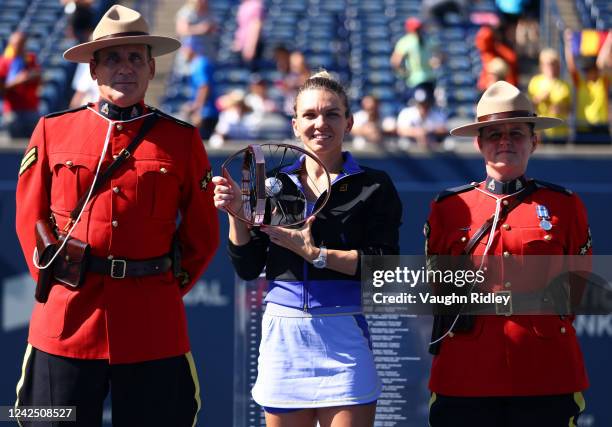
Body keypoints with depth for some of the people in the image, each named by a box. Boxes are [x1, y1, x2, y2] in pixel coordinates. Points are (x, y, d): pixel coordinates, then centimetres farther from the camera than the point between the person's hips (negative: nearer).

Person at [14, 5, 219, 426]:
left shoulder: (183, 140, 6)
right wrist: (54, 279, 8)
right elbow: (30, 219, 14)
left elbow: (202, 234, 12)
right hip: (66, 324, 0)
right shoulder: (53, 131, 7)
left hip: (154, 326, 0)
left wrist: (168, 285, 6)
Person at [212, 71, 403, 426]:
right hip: (283, 333, 3)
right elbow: (247, 268, 9)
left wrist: (315, 253, -16)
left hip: (345, 333, -3)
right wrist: (236, 212, -5)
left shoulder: (373, 186, 2)